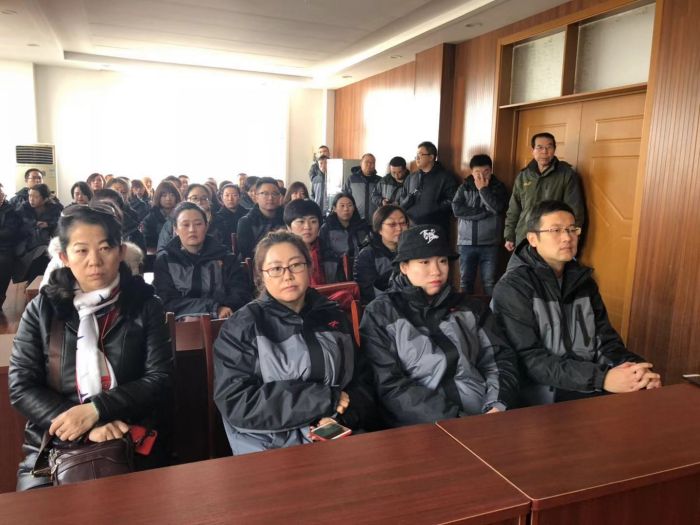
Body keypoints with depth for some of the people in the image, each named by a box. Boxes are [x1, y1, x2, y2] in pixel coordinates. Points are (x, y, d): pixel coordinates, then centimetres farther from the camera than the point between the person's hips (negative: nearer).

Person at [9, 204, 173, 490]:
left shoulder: (145, 305, 3)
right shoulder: (41, 309, 6)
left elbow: (160, 379, -3)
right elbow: (22, 387, -1)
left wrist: (95, 409, -17)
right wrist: (86, 427, -16)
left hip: (132, 445, -1)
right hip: (53, 445, 2)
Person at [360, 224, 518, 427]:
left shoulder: (469, 308, 15)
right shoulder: (380, 313, 1)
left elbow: (500, 358, 12)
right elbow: (389, 385, -8)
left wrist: (498, 406, -8)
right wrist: (458, 420, -14)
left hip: (484, 418, 4)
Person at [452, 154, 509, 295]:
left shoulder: (499, 187, 4)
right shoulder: (464, 187, 7)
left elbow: (498, 208, -14)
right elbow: (457, 209, -8)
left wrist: (483, 189, -10)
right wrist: (484, 212, -11)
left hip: (489, 244, -1)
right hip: (467, 243, 1)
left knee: (489, 283, 1)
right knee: (466, 281, 6)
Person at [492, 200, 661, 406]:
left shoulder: (583, 282, 10)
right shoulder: (512, 288, -11)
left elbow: (605, 340, 7)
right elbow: (529, 359, -18)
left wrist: (634, 368, -14)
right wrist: (601, 378, -24)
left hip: (595, 387, 7)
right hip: (546, 393, -6)